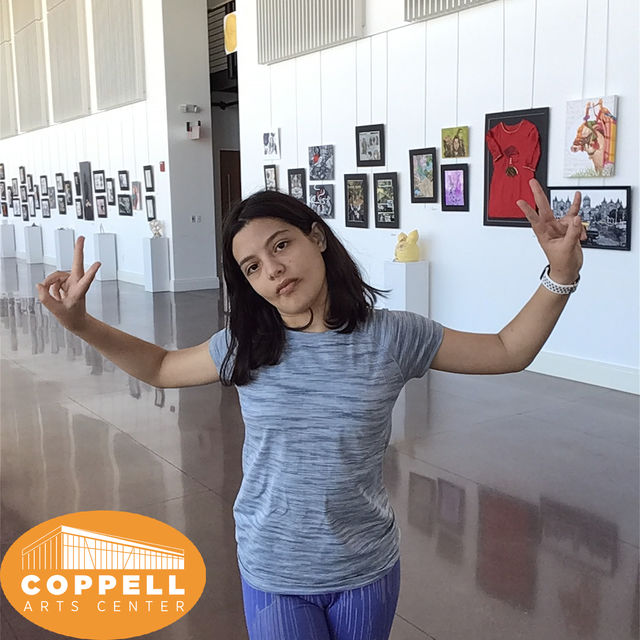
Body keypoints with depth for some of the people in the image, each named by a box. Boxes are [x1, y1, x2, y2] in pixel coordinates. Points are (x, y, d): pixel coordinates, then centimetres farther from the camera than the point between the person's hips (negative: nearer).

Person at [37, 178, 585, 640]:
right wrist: (81, 324, -5)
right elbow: (160, 367, 8)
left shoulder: (391, 338, -13)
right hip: (273, 578, 0)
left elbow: (507, 351, -4)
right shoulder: (246, 348, -8)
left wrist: (560, 276, -17)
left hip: (366, 574, 0)